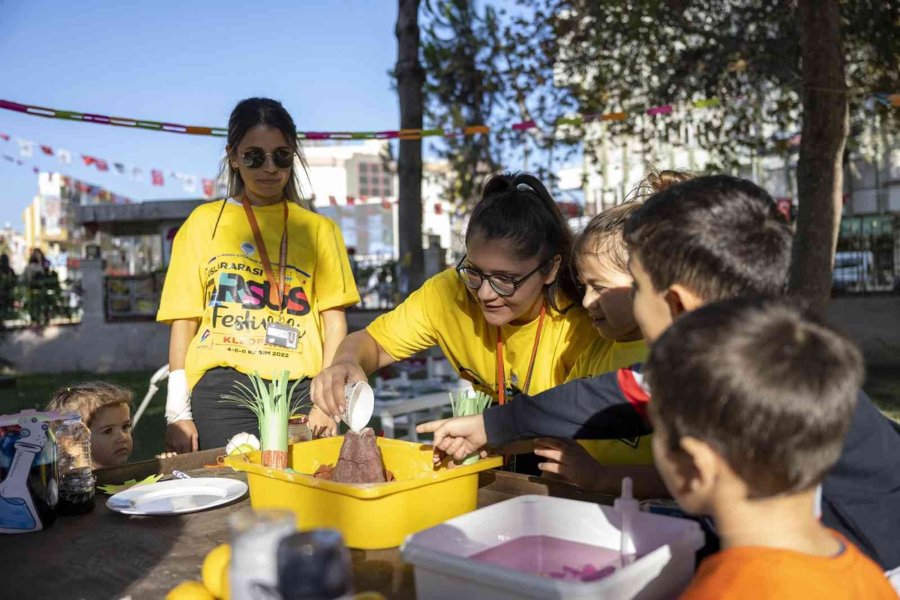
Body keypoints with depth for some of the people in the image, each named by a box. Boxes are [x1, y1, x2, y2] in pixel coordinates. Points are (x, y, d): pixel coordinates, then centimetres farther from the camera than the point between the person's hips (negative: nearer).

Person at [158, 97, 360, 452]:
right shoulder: (204, 223, 10)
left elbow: (334, 320, 5)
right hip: (221, 390, 0)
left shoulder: (318, 229, 11)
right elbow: (184, 322, 7)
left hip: (298, 390, 1)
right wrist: (178, 413, 1)